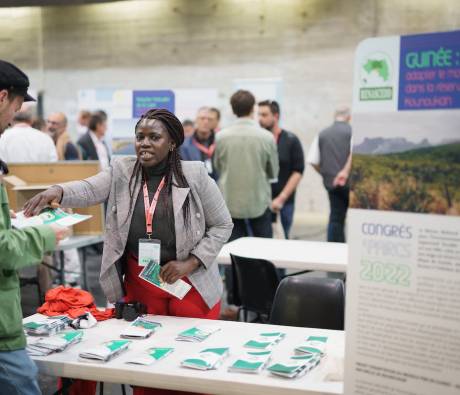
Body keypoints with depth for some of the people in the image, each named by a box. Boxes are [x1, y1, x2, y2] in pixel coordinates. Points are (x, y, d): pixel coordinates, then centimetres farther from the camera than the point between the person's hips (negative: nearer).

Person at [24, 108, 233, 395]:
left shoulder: (195, 176, -7)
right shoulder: (121, 171, 0)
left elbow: (222, 225, -3)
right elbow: (89, 190, -18)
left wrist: (190, 263, -13)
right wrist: (57, 192, -40)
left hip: (190, 283, -2)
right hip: (138, 283, 2)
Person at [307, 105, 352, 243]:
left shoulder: (322, 134, 8)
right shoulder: (352, 131, -4)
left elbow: (313, 161, 5)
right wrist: (346, 171, -24)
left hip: (331, 183, 4)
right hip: (350, 181, -4)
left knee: (336, 218, 9)